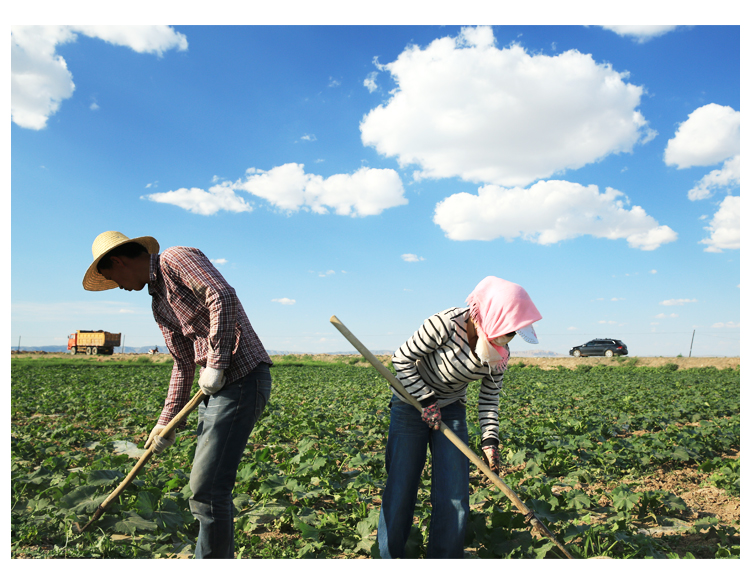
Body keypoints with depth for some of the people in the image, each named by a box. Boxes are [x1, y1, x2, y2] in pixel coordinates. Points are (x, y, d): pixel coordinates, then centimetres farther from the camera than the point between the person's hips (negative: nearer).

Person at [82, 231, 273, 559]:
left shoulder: (176, 258, -4)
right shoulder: (159, 304, 23)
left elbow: (223, 298, -21)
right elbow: (184, 365, 22)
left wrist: (215, 363, -19)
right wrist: (166, 421, 16)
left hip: (242, 377, -10)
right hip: (218, 386, 10)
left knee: (208, 489, -8)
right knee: (207, 485, 16)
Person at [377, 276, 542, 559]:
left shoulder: (500, 354, -12)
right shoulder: (446, 324, -31)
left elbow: (489, 398, 0)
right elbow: (403, 359, -20)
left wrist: (490, 440, -9)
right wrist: (426, 400, -21)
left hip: (451, 409, 5)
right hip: (411, 402, -4)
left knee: (454, 496, -1)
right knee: (400, 489, 0)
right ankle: (389, 556, 21)